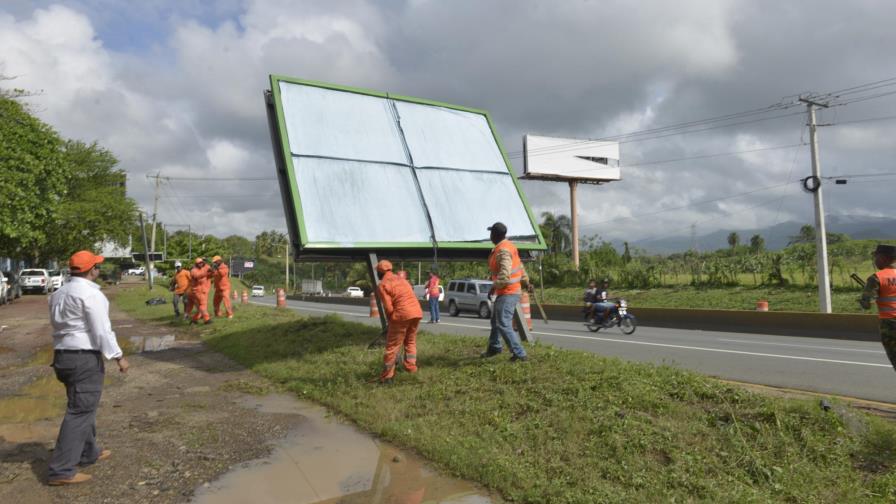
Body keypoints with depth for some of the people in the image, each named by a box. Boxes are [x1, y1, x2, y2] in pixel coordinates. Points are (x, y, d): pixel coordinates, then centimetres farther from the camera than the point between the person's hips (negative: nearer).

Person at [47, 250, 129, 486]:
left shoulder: (59, 293, 14)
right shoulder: (91, 294, -15)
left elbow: (61, 325, 16)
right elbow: (102, 330, -18)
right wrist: (119, 356, -12)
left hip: (62, 356, 10)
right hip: (85, 358, -10)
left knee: (82, 407, 22)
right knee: (80, 412, -5)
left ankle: (88, 453, 34)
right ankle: (61, 470, -4)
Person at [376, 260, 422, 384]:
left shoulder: (382, 285, -1)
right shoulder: (401, 279, 21)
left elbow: (388, 307, -9)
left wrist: (390, 321, 9)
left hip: (402, 314, -7)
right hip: (417, 312, 7)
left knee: (392, 346, 3)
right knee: (410, 341, 24)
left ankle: (387, 376, 5)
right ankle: (411, 368, 23)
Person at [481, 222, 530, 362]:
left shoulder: (503, 250, -20)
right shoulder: (507, 246, 11)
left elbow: (505, 273, -31)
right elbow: (520, 266, 19)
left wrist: (495, 286, -24)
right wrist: (525, 281, 25)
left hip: (507, 293, -11)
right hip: (507, 292, 11)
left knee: (503, 324, -12)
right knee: (495, 320, 23)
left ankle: (519, 353, -10)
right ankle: (494, 347, 38)